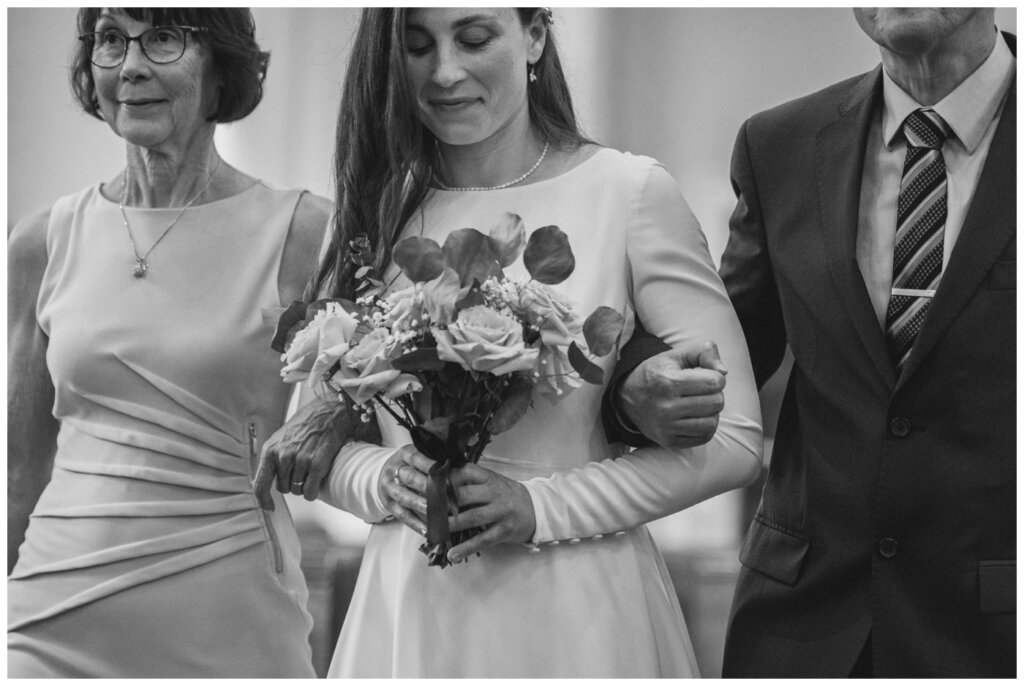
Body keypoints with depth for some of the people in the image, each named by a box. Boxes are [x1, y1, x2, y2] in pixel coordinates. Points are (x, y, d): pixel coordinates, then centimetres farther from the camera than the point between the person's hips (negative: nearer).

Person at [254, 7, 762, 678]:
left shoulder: (631, 192, -7)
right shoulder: (378, 211, 4)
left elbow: (733, 437, -8)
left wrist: (539, 507, -15)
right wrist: (385, 482, -12)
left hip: (578, 615, -3)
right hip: (407, 611, 3)